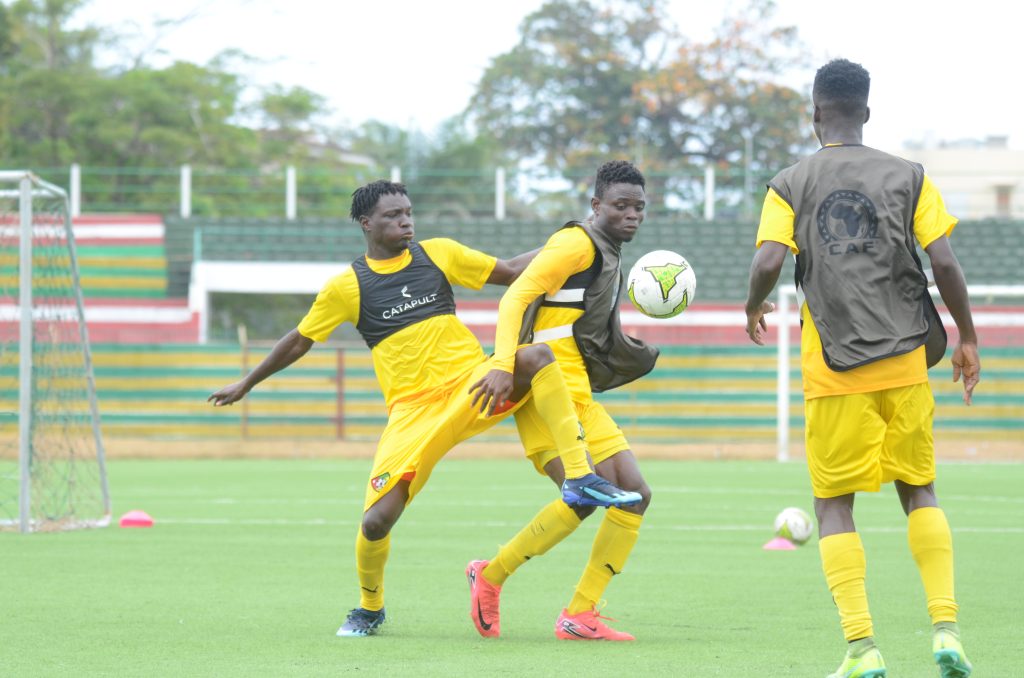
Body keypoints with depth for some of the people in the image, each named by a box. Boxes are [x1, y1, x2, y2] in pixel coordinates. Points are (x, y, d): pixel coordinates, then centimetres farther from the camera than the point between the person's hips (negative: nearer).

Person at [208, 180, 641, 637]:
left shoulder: (439, 254, 8)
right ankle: (370, 609, 18)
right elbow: (299, 342, 16)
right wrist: (246, 384, 22)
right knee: (376, 521, -14)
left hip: (471, 384, 1)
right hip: (413, 410, -1)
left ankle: (579, 477, -29)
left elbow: (509, 272, 13)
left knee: (536, 357, -30)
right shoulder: (346, 287, 3)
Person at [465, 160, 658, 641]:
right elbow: (516, 297, -18)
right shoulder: (578, 242, -8)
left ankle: (579, 615, 1)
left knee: (634, 494, 0)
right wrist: (503, 365, -29)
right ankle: (490, 577, -8)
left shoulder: (608, 258, 21)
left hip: (579, 398, 10)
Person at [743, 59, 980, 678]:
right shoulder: (908, 177, 3)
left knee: (834, 504, 6)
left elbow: (768, 262, -11)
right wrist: (967, 338, 7)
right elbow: (944, 262, -4)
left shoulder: (790, 185, 1)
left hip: (834, 370, -1)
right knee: (919, 490, 15)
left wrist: (754, 309, 10)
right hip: (905, 360, 1)